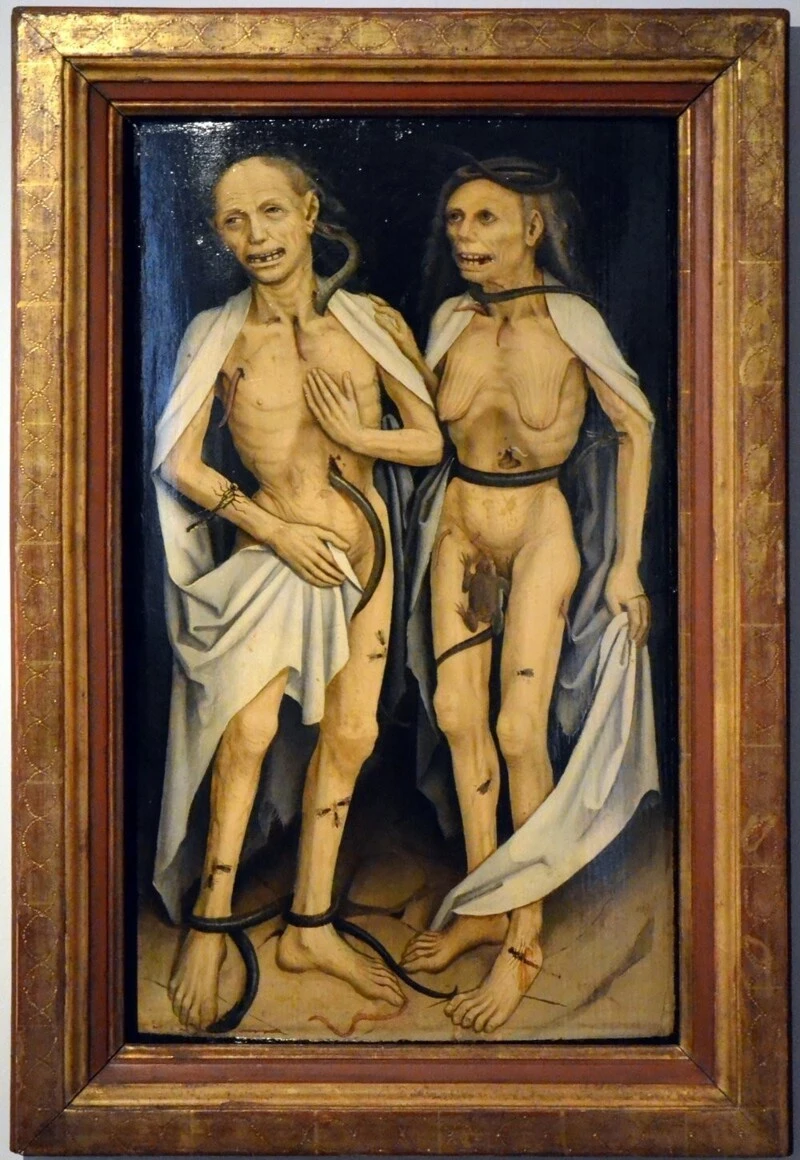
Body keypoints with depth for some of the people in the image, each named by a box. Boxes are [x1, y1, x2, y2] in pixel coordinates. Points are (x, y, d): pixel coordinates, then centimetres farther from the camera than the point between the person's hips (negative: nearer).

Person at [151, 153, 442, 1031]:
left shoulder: (369, 323, 0)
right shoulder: (218, 337, -5)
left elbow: (432, 441, 3)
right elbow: (178, 463, -6)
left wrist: (355, 435, -14)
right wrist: (276, 528, -12)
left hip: (365, 548, 4)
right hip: (271, 553, -3)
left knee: (350, 735, 7)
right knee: (248, 731, -15)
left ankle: (311, 928, 21)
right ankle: (208, 926, 3)